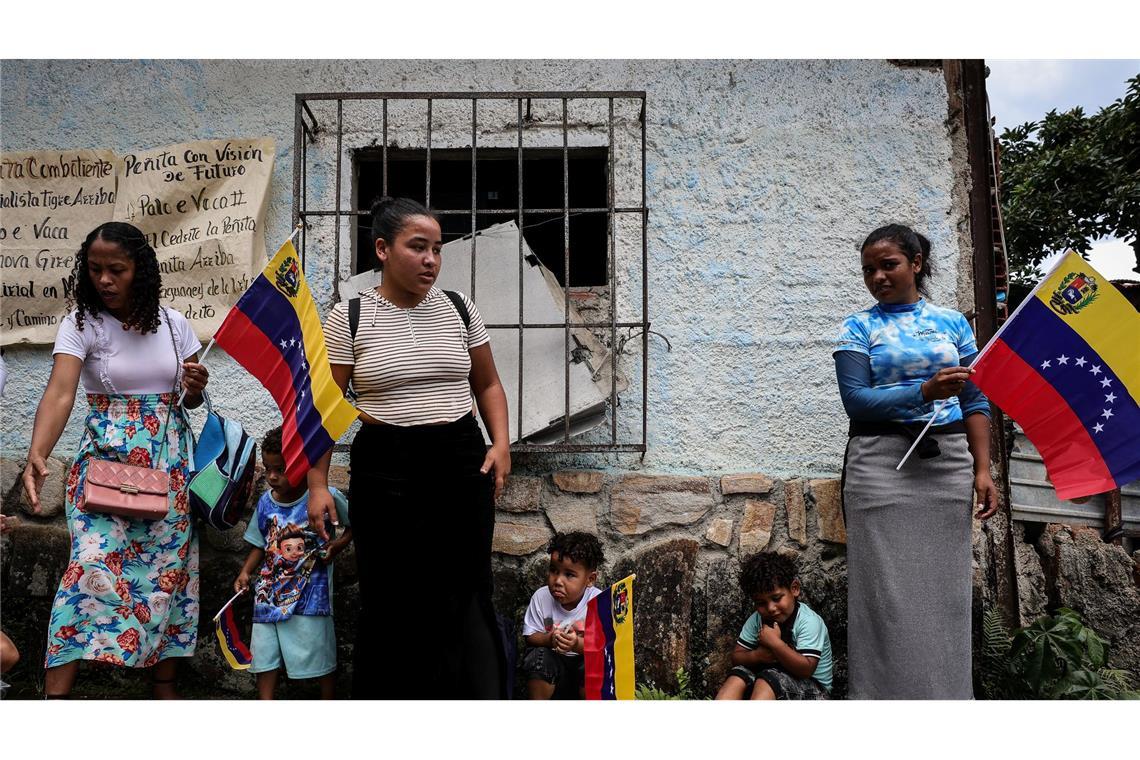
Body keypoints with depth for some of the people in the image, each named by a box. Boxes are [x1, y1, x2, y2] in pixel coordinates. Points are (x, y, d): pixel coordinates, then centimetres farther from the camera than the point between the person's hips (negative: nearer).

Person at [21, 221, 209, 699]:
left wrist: (197, 387, -13)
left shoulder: (173, 324, 2)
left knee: (168, 566, 7)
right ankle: (55, 694, -8)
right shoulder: (81, 324, -7)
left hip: (169, 459, 3)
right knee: (93, 563, -15)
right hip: (106, 458, -3)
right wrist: (37, 454, -39)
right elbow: (59, 393, -22)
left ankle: (165, 685, 20)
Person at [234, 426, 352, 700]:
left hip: (310, 594, -4)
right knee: (264, 656, 9)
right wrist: (245, 572, -1)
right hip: (269, 592, 4)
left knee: (321, 657, 6)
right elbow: (260, 544, 13)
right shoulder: (265, 503, 0)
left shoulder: (326, 497, -14)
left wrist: (338, 544, -16)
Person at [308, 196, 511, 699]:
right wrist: (318, 484, -6)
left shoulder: (458, 308, 6)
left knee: (465, 595, 2)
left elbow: (488, 384, 15)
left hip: (461, 464, 2)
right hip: (385, 469, -2)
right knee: (392, 601, 5)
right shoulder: (349, 317, -2)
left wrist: (501, 443, 1)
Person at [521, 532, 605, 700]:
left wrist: (578, 644, -36)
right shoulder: (541, 597, -10)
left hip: (585, 660, -1)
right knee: (538, 656, -27)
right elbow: (530, 636, -5)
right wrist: (549, 639, -26)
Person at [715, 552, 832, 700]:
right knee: (738, 675, -22)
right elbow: (737, 657, 0)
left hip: (811, 686, -6)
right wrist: (757, 656, -20)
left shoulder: (809, 621, -17)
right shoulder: (757, 619, 0)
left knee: (768, 678, -33)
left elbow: (806, 669, -25)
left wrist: (775, 643, -27)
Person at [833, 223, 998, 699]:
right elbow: (856, 401, -8)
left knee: (946, 589, 7)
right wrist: (926, 392, -21)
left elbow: (975, 401, 8)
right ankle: (886, 693, 10)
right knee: (887, 590, -1)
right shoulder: (858, 328, 4)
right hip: (882, 463, -2)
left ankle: (947, 693, 19)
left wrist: (982, 470, -1)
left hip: (948, 463, 3)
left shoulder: (952, 322, 11)